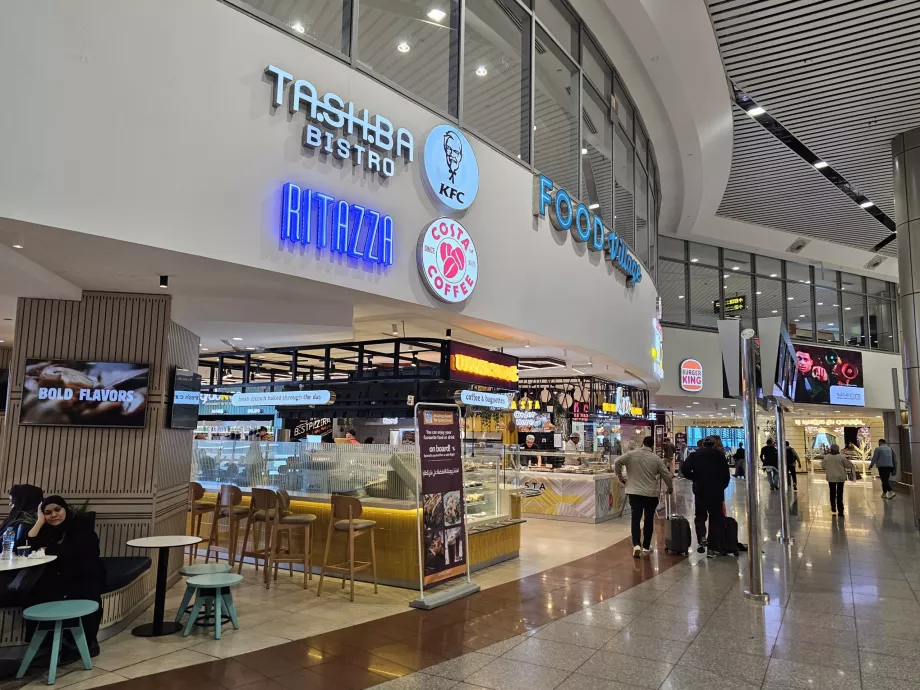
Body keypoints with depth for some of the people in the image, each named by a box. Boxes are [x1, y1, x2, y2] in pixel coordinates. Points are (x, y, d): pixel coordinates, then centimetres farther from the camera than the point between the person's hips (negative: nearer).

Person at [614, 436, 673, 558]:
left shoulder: (631, 454, -3)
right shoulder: (656, 459, -1)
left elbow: (617, 462, -9)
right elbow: (667, 475, 2)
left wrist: (620, 477, 6)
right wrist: (670, 488, 21)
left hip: (634, 492, 0)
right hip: (651, 493, 0)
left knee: (636, 518, 2)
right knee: (649, 519, 14)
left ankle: (636, 544, -15)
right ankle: (646, 546, 21)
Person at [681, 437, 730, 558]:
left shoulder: (696, 454, 0)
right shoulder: (720, 455, 4)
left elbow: (685, 469, -11)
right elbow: (726, 475, 4)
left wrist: (695, 478, 7)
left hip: (700, 491, 0)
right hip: (717, 492, 1)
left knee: (700, 516, 15)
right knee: (715, 519, 8)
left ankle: (701, 538, -9)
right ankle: (711, 548, 8)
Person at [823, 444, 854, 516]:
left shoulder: (826, 457, -4)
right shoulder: (841, 457, -11)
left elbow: (824, 466, 6)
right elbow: (848, 465, -4)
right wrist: (853, 467, 18)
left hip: (831, 478, 2)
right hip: (840, 478, -1)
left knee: (832, 493, 15)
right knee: (839, 494, 3)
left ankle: (833, 509, 19)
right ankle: (840, 511, 2)